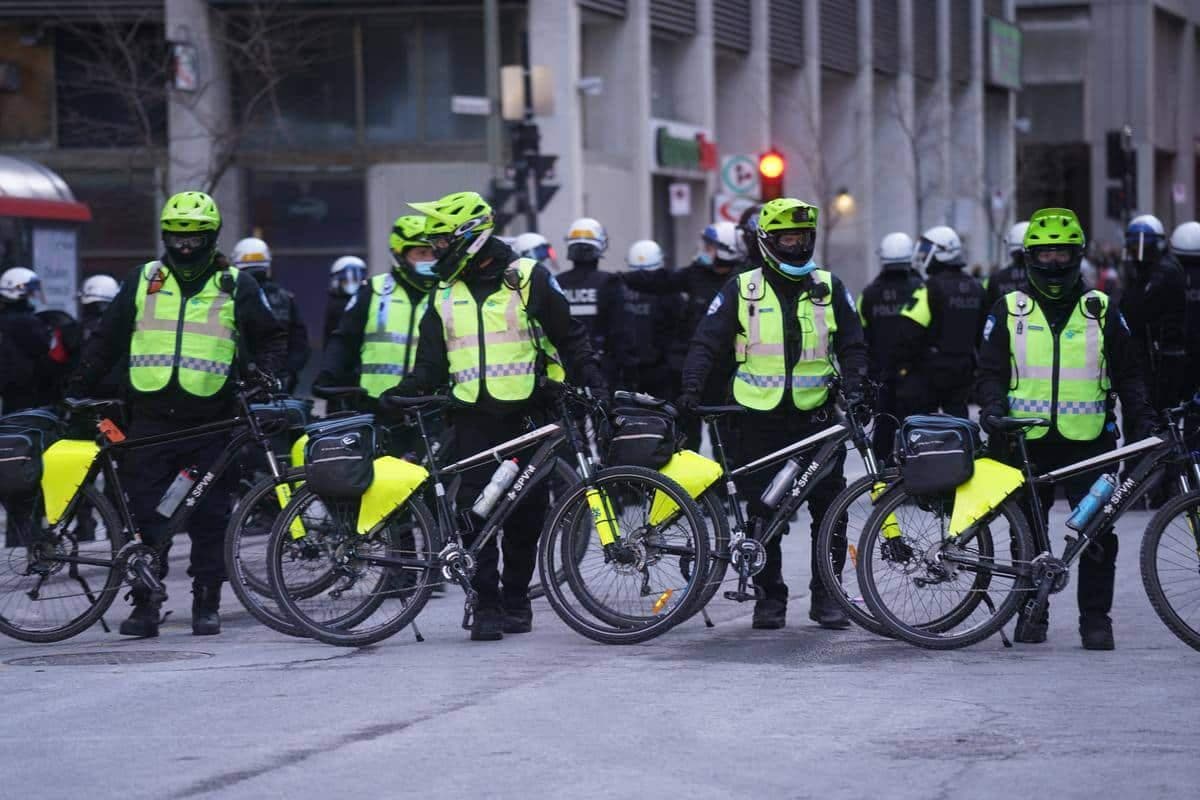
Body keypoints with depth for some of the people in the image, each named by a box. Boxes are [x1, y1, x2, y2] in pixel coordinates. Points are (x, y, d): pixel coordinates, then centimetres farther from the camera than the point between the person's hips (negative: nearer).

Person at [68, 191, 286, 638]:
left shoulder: (236, 287, 6)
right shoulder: (143, 282, 10)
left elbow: (271, 339, 11)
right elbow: (106, 342, 15)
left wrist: (265, 373, -7)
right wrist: (78, 391, 10)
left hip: (210, 421, -1)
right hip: (150, 420, 1)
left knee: (210, 517, 1)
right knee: (145, 515, -1)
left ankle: (207, 604, 9)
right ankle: (145, 604, 5)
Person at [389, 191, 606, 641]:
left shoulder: (528, 279, -2)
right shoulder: (445, 294, 11)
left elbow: (569, 338, 2)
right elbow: (431, 363, 11)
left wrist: (593, 384, -6)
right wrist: (401, 396, -5)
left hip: (525, 413, -3)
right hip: (473, 416, 3)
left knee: (525, 513, 4)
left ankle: (516, 599, 17)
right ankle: (486, 605, -5)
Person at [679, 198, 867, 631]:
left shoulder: (829, 289, 7)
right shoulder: (741, 290, 2)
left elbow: (852, 346, 9)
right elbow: (706, 343, 1)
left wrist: (854, 387, -8)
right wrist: (692, 388, -14)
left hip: (816, 416, 1)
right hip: (760, 420, -1)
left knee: (829, 512, 0)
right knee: (762, 514, 2)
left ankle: (826, 595, 10)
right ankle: (769, 596, 11)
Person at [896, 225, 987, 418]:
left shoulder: (931, 288, -13)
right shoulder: (975, 288, 11)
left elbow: (908, 332, -18)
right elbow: (983, 332, 16)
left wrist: (903, 364, -10)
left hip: (931, 370, -7)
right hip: (964, 371, 7)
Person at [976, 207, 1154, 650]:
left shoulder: (1101, 310, 8)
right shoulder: (1009, 311, 7)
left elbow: (1128, 375, 11)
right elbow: (991, 372, 8)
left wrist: (1142, 422, 0)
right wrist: (993, 407, -11)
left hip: (1088, 442, 0)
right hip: (1027, 443, 0)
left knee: (1099, 533, -7)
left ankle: (1096, 618, 2)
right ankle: (1031, 613, 18)